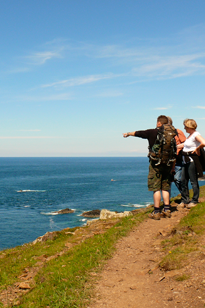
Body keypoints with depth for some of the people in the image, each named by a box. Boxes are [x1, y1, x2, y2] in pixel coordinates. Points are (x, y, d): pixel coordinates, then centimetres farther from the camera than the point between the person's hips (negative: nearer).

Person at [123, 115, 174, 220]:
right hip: (167, 164, 4)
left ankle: (156, 212, -2)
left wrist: (128, 134, 30)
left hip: (156, 163, -4)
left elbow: (137, 133, 11)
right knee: (165, 188, 13)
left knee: (156, 188, -3)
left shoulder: (152, 132, -4)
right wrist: (172, 167, 22)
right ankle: (167, 210, 13)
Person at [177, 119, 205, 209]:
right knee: (183, 181, 10)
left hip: (192, 160, -10)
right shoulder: (190, 135, 17)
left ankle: (195, 201, 7)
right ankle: (184, 200, 17)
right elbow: (183, 145, 29)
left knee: (193, 181, -2)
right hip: (186, 160, 10)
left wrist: (197, 149, -15)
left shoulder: (196, 135, -12)